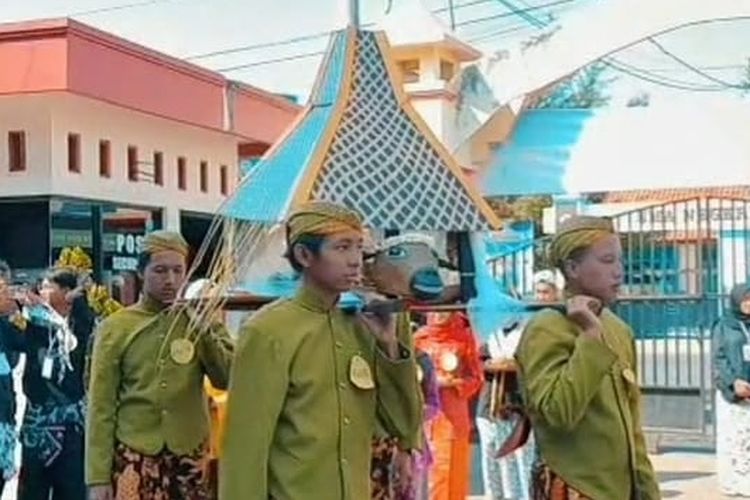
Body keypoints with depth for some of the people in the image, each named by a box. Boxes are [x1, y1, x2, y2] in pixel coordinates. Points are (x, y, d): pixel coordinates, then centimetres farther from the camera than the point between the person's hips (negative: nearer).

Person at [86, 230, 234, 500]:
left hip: (190, 456, 2)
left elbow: (228, 379, -3)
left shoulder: (201, 320, 6)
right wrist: (98, 476, -5)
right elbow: (101, 407, -1)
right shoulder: (116, 327, 0)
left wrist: (203, 330, -12)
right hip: (134, 456, -2)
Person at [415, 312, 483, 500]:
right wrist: (436, 381, -12)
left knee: (459, 472, 2)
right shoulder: (421, 338, 3)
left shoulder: (465, 336, 5)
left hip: (458, 413, 1)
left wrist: (459, 383, -12)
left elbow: (476, 376, 6)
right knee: (437, 469, -4)